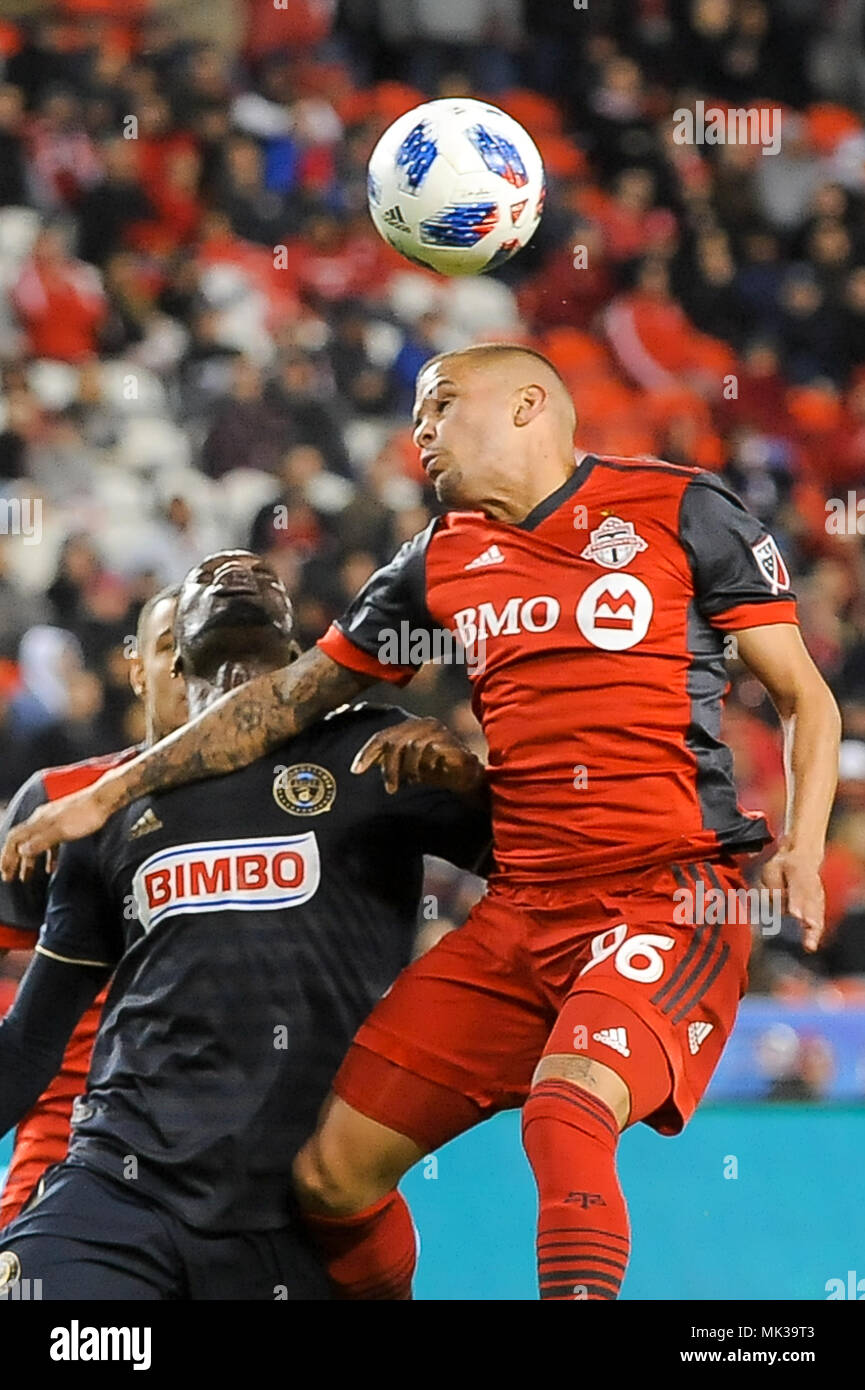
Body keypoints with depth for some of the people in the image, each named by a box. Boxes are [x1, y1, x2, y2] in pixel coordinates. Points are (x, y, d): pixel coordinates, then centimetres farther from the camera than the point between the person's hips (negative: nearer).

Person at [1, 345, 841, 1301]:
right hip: (517, 913, 6)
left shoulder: (677, 507, 3)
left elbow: (804, 696, 5)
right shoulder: (441, 562, 16)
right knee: (331, 1172, -2)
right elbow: (289, 698, 23)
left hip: (672, 898, -6)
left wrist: (802, 847, -12)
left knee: (564, 1118, -33)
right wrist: (109, 795, 22)